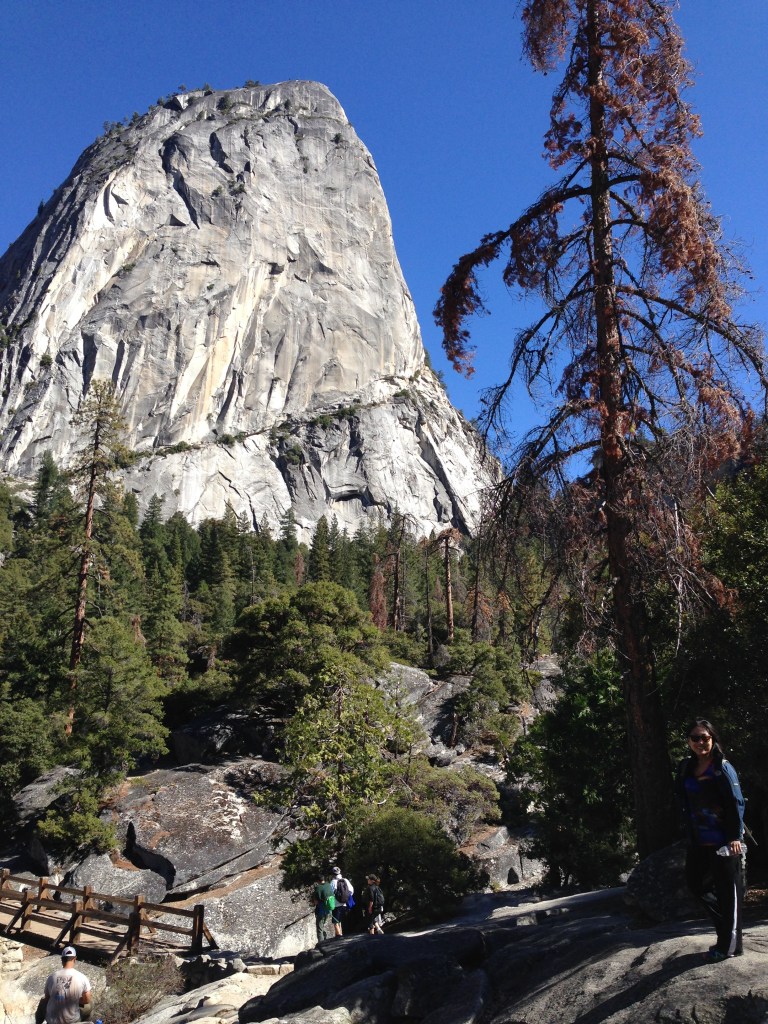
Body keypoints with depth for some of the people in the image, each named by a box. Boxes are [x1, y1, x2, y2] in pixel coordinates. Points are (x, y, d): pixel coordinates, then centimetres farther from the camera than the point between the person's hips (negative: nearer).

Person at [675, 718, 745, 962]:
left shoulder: (723, 768, -14)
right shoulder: (686, 768, 4)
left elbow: (736, 803, -15)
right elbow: (684, 802, 13)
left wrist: (735, 837, -17)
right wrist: (690, 832, 12)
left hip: (723, 841, -7)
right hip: (698, 841, 7)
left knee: (727, 890, 4)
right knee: (695, 882, 13)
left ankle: (729, 945, 17)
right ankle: (726, 924, 34)